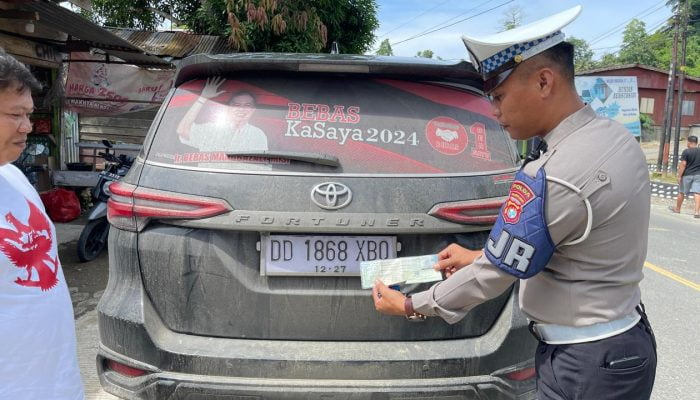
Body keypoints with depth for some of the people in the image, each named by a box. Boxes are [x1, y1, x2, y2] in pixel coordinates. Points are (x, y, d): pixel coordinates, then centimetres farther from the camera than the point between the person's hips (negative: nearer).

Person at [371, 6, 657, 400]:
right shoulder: (616, 136, 1)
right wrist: (481, 257, 13)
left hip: (586, 364, -9)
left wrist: (411, 306, -4)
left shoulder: (554, 177, -28)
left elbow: (497, 274, -17)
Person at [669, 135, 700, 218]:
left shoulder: (686, 152, -11)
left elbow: (683, 164, -14)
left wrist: (679, 176, -11)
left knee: (682, 192, 11)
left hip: (687, 175, -3)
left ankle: (677, 208, 27)